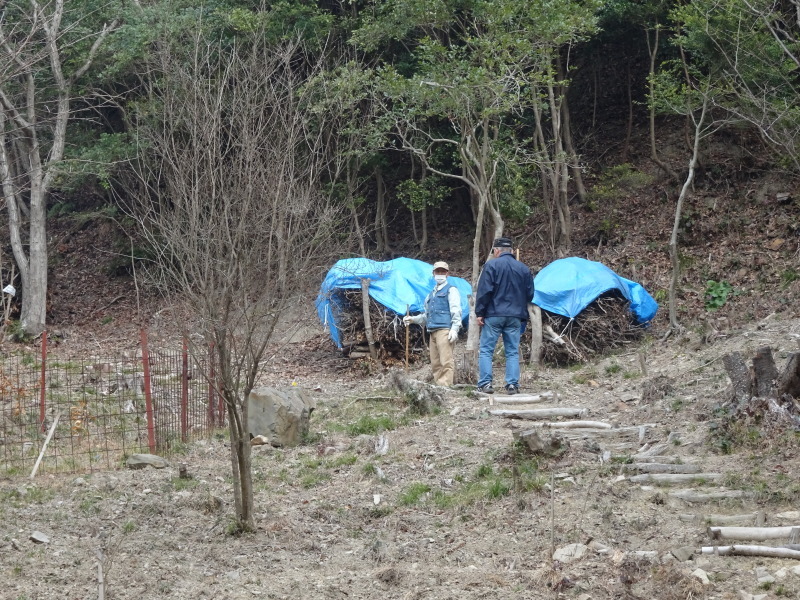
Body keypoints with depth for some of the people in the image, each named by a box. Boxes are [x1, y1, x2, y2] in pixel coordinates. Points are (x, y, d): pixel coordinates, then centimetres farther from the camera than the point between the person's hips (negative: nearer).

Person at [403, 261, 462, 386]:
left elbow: (456, 311, -7)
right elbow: (426, 316, 35)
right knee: (435, 363, 5)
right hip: (433, 332, 8)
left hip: (445, 330, -8)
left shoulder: (451, 290, 4)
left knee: (446, 361, -14)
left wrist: (454, 329, -17)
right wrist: (413, 319, 20)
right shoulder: (431, 294, 28)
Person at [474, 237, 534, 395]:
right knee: (513, 352, 7)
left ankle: (485, 383, -7)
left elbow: (484, 291, -10)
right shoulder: (524, 269, 8)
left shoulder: (492, 265, -5)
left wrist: (480, 313, -6)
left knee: (486, 350, 1)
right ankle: (512, 384, 1)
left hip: (493, 315, -4)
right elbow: (530, 295, 12)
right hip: (515, 317, 4)